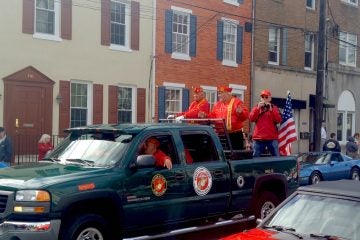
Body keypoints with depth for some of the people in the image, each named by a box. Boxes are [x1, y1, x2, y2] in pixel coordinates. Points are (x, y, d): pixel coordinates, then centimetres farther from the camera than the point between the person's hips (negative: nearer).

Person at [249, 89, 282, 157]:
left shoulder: (274, 108, 11)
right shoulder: (256, 107, 14)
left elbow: (278, 120, -3)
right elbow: (251, 119, 0)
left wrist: (271, 109, -11)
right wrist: (258, 108, -9)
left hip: (272, 138, -1)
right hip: (258, 138, 1)